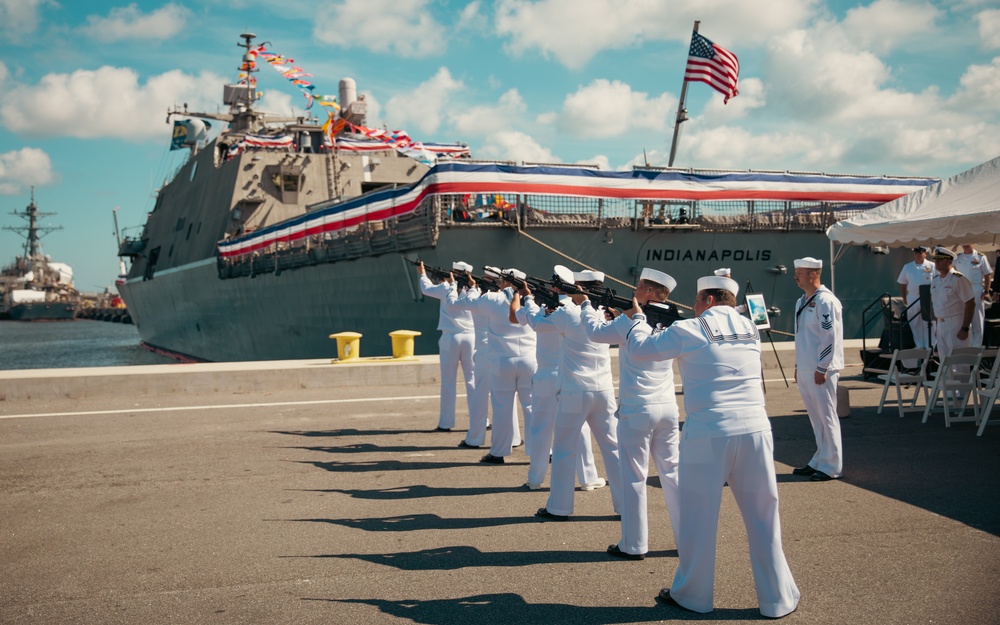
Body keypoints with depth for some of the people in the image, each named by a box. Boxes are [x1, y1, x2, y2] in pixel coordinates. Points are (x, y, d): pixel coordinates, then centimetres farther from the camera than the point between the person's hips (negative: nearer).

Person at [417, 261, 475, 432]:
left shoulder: (446, 289, -2)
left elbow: (426, 288, 14)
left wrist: (423, 274, 33)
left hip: (450, 338, -1)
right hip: (470, 337, 2)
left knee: (448, 382, 3)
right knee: (473, 380, 5)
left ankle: (445, 423, 6)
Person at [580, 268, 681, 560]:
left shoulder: (630, 321, -13)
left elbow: (596, 332, 1)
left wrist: (585, 304, 15)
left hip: (637, 410, -6)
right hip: (668, 408, 6)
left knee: (634, 477, 2)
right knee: (671, 471, 13)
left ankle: (633, 545, 8)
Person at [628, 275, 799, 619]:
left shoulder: (689, 331, -3)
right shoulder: (750, 329, 11)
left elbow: (638, 350, 4)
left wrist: (638, 318, 22)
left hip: (708, 435, -3)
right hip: (754, 431, 4)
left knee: (699, 517, 9)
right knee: (763, 516, 10)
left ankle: (692, 594, 23)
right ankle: (778, 599, 17)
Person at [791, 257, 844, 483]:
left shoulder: (825, 301, -14)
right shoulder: (801, 302, 15)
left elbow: (830, 337, -18)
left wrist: (821, 368, -18)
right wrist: (798, 366, 20)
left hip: (821, 370, -9)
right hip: (804, 370, 9)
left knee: (826, 417, -2)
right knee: (816, 418, 15)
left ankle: (832, 467, 4)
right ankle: (819, 462, 23)